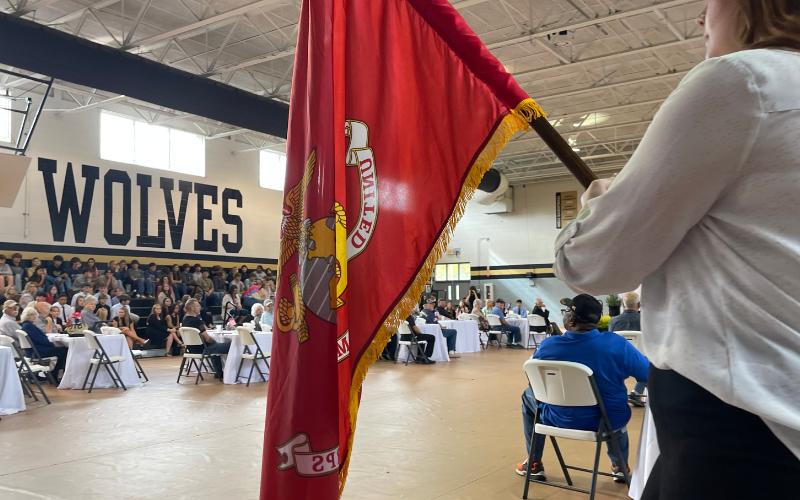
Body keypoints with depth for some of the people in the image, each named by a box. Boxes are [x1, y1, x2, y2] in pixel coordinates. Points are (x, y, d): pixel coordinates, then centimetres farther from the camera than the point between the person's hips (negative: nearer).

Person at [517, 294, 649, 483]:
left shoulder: (547, 346, -17)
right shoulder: (617, 344, -21)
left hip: (559, 419, -1)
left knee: (528, 395, 31)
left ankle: (534, 464, 37)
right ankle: (620, 466, 45)